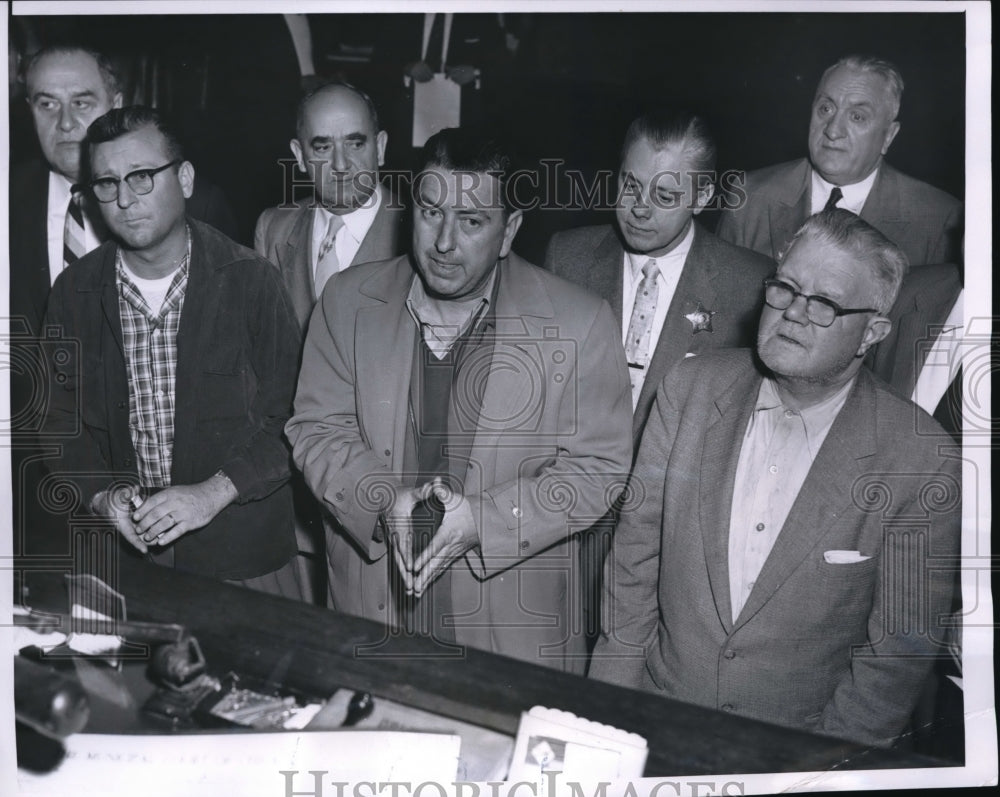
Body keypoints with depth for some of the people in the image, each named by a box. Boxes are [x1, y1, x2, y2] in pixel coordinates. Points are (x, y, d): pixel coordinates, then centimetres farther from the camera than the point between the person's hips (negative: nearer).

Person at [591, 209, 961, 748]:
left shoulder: (924, 464, -12)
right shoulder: (691, 386, -3)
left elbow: (902, 644, -4)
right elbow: (637, 547, 1)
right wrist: (612, 699, 0)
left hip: (802, 744, 0)